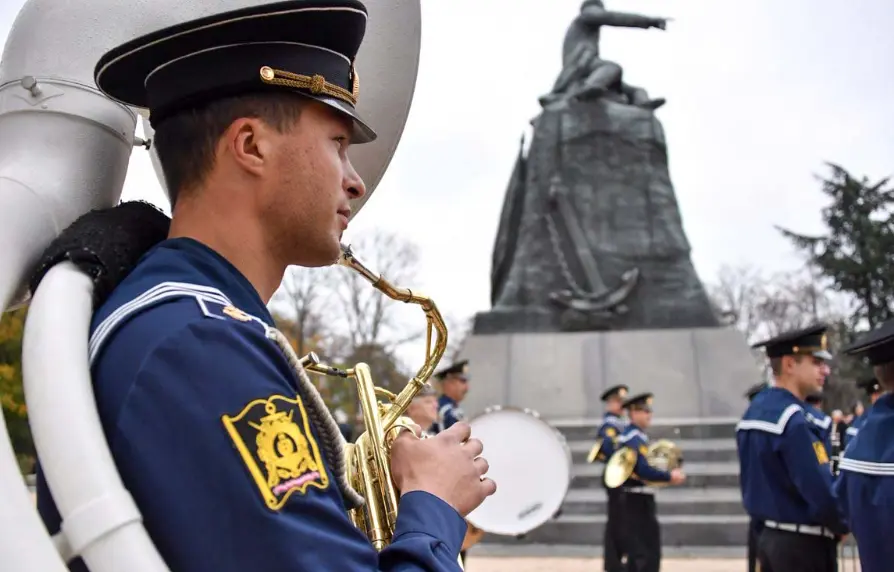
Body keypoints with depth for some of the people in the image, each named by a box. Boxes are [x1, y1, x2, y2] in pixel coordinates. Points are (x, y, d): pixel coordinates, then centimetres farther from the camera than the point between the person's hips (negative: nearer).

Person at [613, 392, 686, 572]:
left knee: (637, 550, 16)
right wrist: (670, 476, -20)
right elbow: (643, 470, -27)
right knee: (649, 553, -7)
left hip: (631, 499, 10)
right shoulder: (636, 438, -17)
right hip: (639, 500, -10)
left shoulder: (627, 435, 14)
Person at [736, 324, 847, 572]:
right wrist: (843, 525, -5)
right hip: (803, 544, -9)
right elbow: (821, 491, -23)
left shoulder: (754, 410, 9)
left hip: (770, 537, 9)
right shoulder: (793, 420, -21)